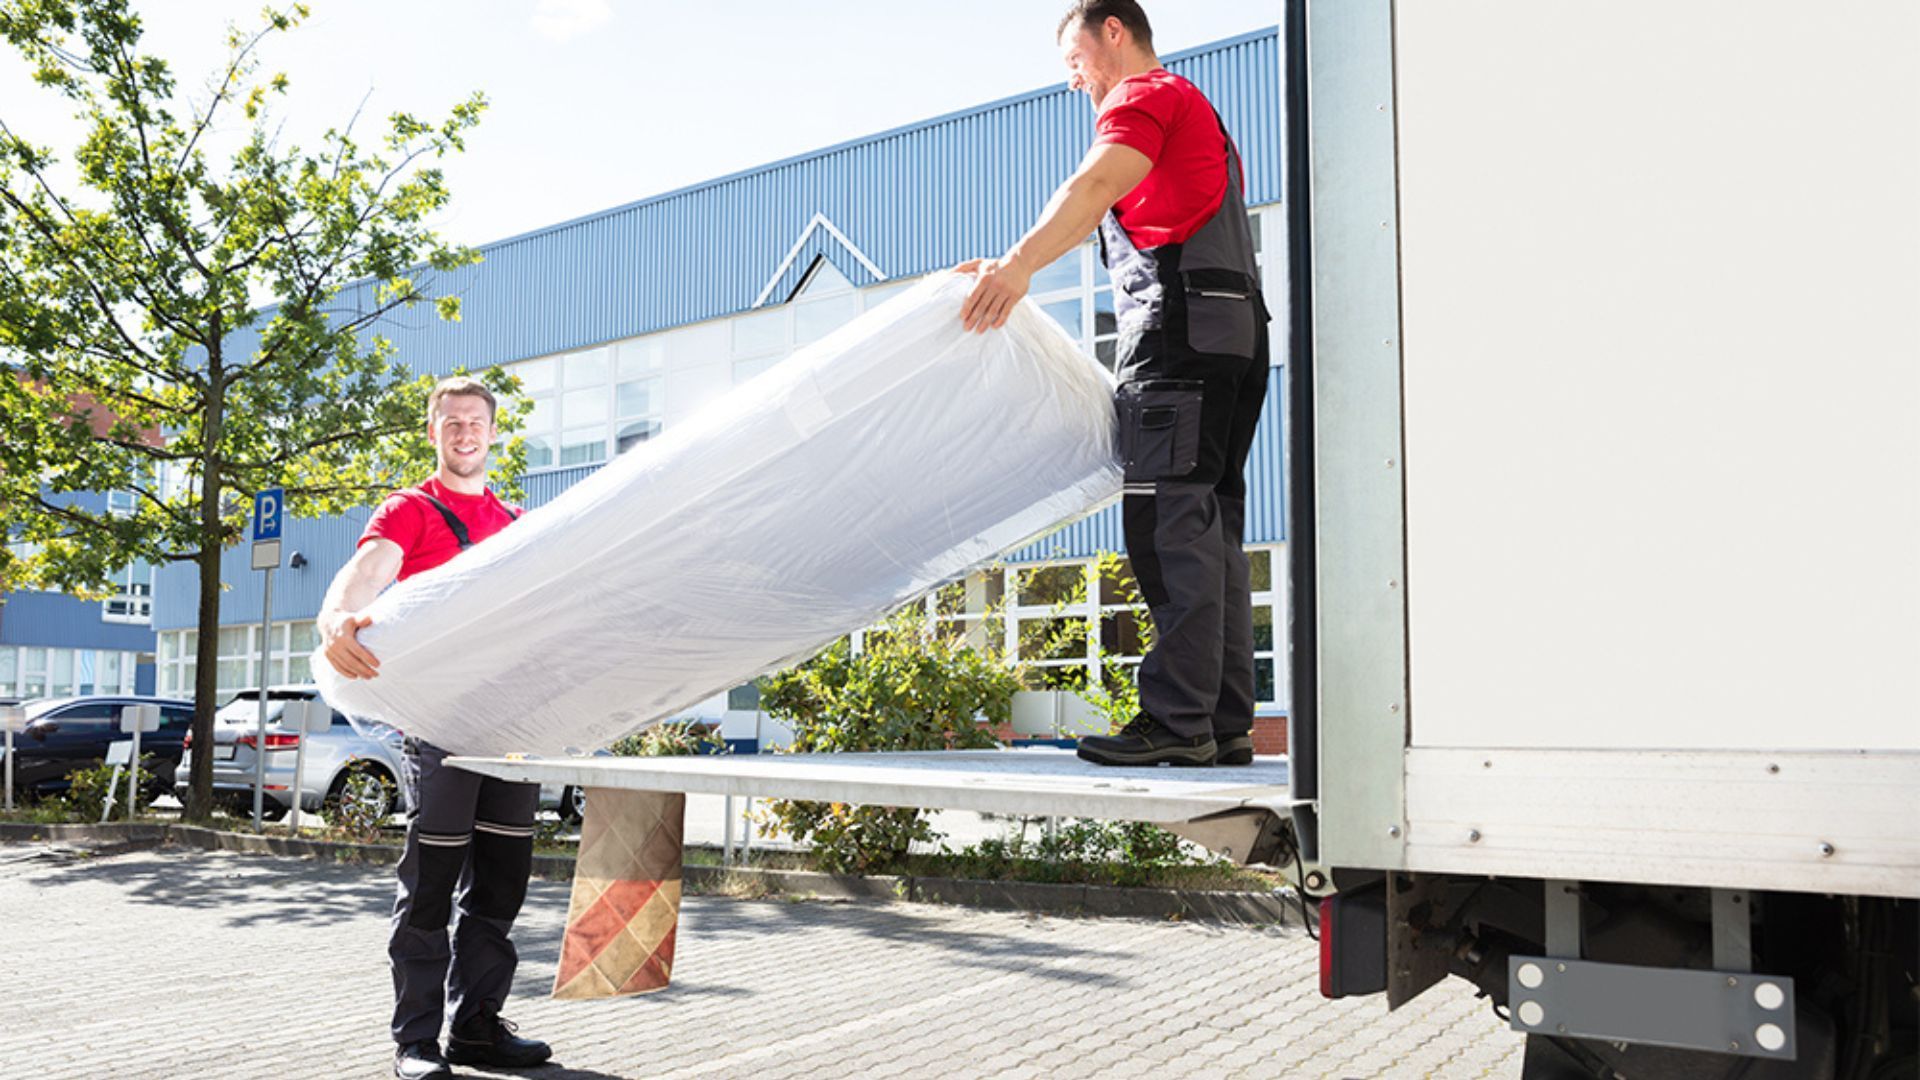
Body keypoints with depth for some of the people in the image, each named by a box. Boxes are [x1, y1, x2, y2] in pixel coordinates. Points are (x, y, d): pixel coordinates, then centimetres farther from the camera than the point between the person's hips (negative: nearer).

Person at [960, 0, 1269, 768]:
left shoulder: (1146, 94, 2)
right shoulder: (1197, 115, 34)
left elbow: (1096, 185, -19)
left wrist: (1020, 262, -33)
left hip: (1182, 325, -10)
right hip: (1237, 331, 10)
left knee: (1170, 526, -15)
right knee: (1209, 533, 6)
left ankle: (1177, 721, -18)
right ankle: (1225, 725, 6)